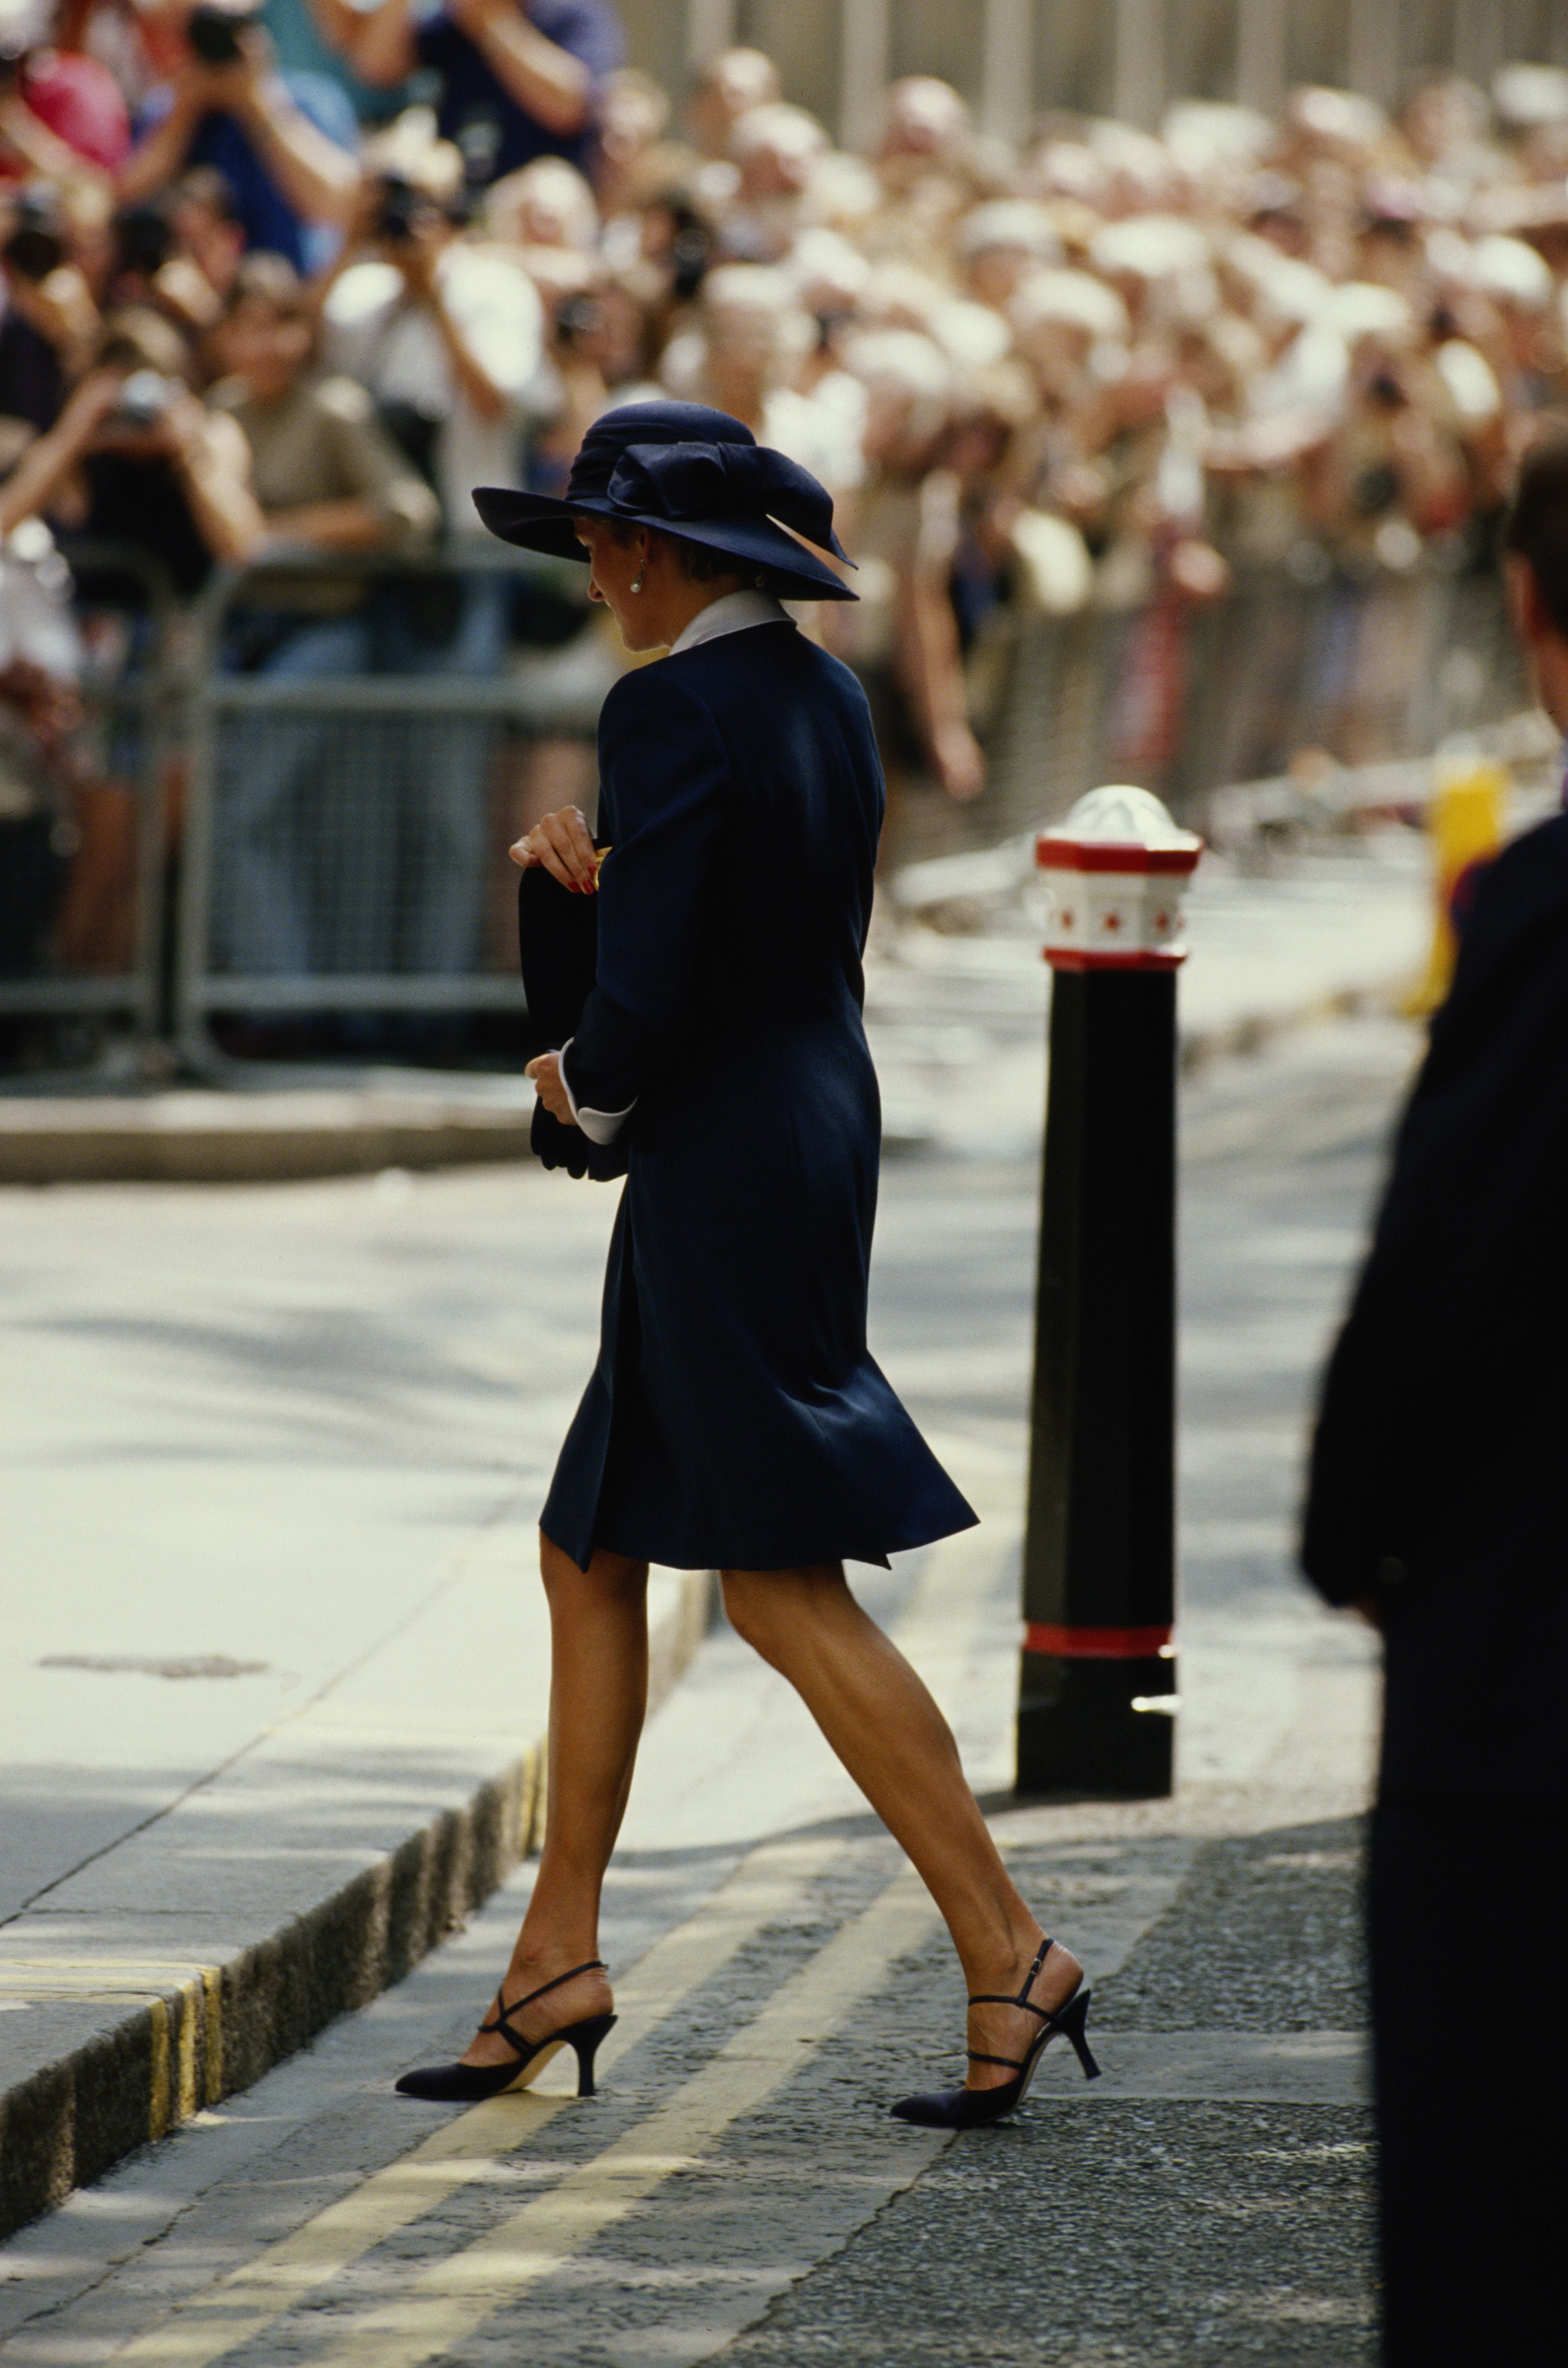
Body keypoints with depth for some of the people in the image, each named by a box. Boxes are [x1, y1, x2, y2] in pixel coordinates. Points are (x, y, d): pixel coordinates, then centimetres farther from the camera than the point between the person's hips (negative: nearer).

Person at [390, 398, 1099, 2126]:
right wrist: (601, 877, 9)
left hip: (722, 1173, -10)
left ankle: (1006, 1951, -10)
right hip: (819, 1133, 10)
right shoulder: (823, 695, 10)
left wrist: (581, 1087, -1)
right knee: (590, 1557, 14)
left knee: (784, 1591, -8)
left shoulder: (672, 708, -17)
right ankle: (558, 1955, 17)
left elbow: (648, 1003, -22)